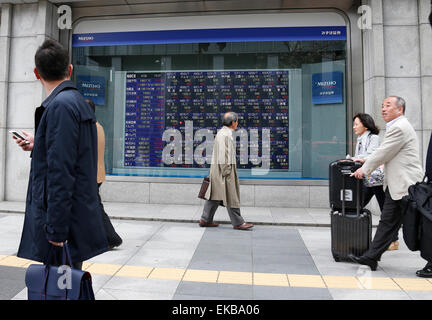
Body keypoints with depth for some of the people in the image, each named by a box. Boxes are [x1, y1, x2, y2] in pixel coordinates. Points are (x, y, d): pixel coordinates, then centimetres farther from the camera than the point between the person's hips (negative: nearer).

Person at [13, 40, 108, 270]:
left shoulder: (59, 106, -16)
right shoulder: (78, 101, 13)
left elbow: (61, 171, -22)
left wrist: (56, 230, -20)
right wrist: (38, 146, 30)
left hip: (66, 224, -9)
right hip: (80, 216, 9)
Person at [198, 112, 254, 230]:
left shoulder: (223, 133, 18)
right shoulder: (225, 134, -15)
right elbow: (222, 155, -20)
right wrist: (225, 172, -20)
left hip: (220, 168, 10)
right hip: (224, 168, -10)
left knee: (215, 195, 11)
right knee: (231, 196, -3)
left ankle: (205, 220, 16)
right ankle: (238, 222, 6)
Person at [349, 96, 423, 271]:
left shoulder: (400, 127, -15)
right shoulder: (396, 126, 18)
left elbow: (383, 153, -14)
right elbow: (384, 153, 24)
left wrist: (364, 169, -4)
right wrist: (365, 160, 17)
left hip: (406, 185, -10)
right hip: (396, 186, 10)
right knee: (387, 222, 9)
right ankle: (371, 257, 12)